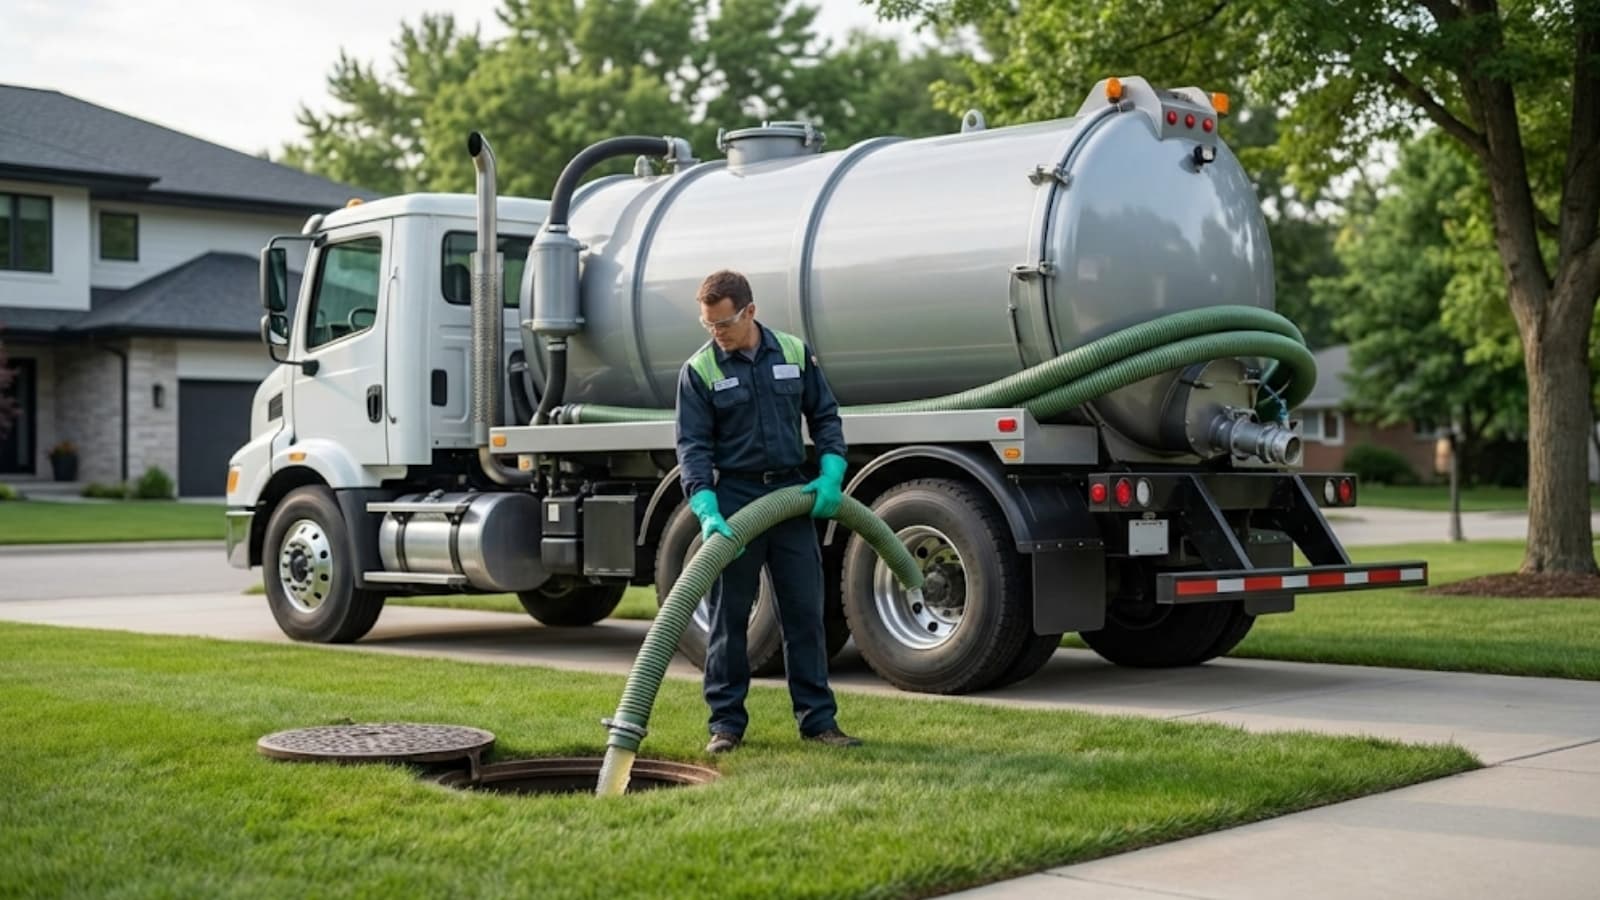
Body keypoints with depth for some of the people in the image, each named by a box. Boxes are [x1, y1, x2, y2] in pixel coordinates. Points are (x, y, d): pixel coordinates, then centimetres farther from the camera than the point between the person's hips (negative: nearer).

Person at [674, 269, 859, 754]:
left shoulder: (795, 353, 3)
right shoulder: (699, 370, -5)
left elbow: (824, 416, 10)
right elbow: (693, 446, -9)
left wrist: (831, 473, -5)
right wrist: (706, 509, -22)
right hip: (733, 499, -2)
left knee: (805, 611, 4)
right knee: (728, 616, 3)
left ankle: (817, 718, 11)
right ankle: (726, 721, 11)